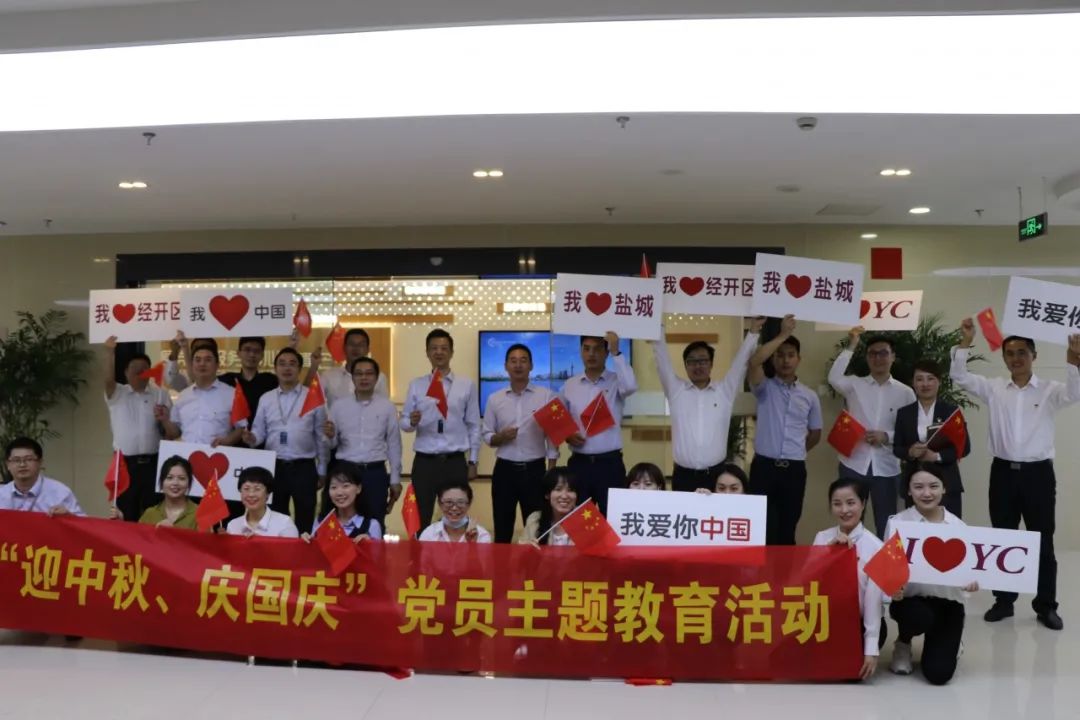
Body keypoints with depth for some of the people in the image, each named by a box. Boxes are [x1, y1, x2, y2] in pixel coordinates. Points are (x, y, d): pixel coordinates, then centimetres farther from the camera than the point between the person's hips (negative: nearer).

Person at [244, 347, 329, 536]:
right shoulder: (265, 399, 7)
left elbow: (321, 437, 2)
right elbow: (259, 432, 6)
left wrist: (322, 471, 3)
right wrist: (251, 438, -18)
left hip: (304, 468, -2)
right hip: (274, 467, 2)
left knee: (305, 520, 6)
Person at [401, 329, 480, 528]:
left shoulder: (467, 385, 2)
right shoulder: (416, 385, 4)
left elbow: (474, 426, 5)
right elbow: (403, 422, 4)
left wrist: (472, 462, 3)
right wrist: (412, 422, -20)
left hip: (455, 461, 0)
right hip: (424, 461, 0)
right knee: (421, 518, 6)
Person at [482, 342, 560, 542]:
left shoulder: (546, 396, -1)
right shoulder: (495, 399, 5)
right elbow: (486, 436, 7)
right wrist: (500, 437, -15)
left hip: (534, 470, -2)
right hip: (504, 470, 2)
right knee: (502, 528, 8)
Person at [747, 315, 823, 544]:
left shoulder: (810, 396, 9)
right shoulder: (764, 388, 1)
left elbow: (815, 433, 20)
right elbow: (754, 361, -20)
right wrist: (782, 335, -19)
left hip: (794, 469, 3)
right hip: (764, 466, -3)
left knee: (787, 527, 10)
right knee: (763, 527, -1)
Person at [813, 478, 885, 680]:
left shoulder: (874, 546, -11)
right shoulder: (822, 538, 1)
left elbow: (874, 599, -15)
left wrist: (871, 649, -18)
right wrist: (830, 548, -21)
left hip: (862, 623, -3)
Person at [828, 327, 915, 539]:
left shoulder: (905, 392, 4)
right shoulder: (855, 384, 3)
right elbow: (834, 378, -19)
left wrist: (887, 436, -12)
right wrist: (851, 347, -15)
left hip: (886, 467, 0)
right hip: (854, 463, 0)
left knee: (885, 524, 8)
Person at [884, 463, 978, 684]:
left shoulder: (958, 526, 0)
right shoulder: (897, 523, -6)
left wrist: (973, 582, -23)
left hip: (948, 601, 2)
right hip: (910, 599, -2)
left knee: (938, 673, -10)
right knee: (921, 617, -38)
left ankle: (950, 644, 31)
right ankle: (903, 644, 3)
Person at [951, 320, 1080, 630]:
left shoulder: (1050, 390, -2)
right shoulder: (994, 388, 5)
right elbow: (959, 376, 0)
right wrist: (965, 342, -13)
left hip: (1038, 473, -2)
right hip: (1003, 472, 2)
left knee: (1042, 542, 5)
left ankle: (1046, 606, 17)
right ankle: (1003, 601, 21)